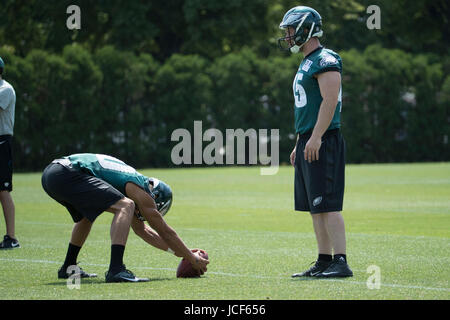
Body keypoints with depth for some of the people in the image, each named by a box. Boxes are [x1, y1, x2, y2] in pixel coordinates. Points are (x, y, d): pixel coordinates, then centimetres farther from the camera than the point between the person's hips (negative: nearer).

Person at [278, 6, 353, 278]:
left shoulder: (325, 61, -11)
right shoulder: (306, 64, 20)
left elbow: (330, 101, -20)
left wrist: (315, 138, -25)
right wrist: (299, 144, 24)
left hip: (323, 143, -10)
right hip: (308, 143, 10)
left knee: (328, 205, -12)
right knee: (315, 207, 11)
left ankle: (341, 262, -13)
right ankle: (324, 261, 15)